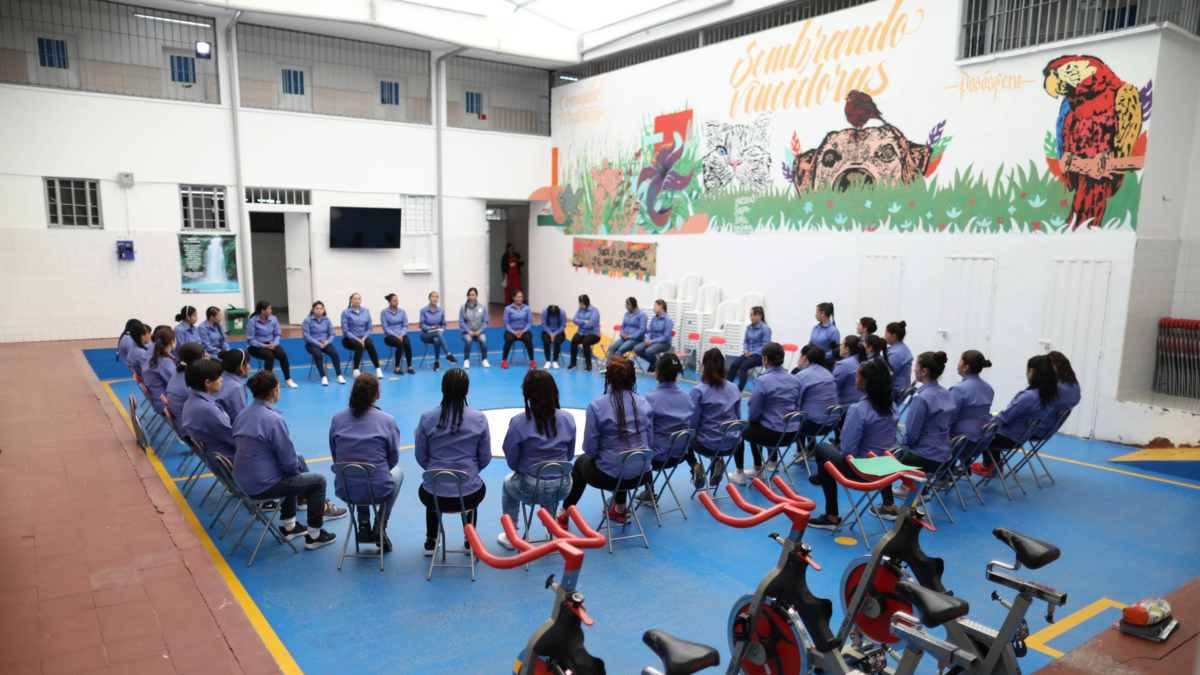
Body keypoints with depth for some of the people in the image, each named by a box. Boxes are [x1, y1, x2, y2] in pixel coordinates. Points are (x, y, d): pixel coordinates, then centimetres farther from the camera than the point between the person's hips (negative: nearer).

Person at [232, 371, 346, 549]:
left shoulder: (243, 414, 2)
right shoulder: (273, 419, -23)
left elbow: (238, 448, 15)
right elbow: (289, 463, -21)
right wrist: (298, 465, 4)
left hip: (244, 481, 9)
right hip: (263, 485, -8)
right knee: (318, 480, 9)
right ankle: (314, 536, 19)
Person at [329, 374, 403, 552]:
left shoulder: (337, 418, -1)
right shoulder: (387, 420, -9)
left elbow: (335, 455, 8)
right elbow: (393, 459, 0)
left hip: (344, 490, 3)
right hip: (377, 490, -3)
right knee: (397, 472, 32)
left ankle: (363, 525, 26)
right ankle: (380, 527, 22)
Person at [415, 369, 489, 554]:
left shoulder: (427, 417, -6)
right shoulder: (479, 418, -8)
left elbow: (421, 457, 2)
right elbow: (485, 458, 0)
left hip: (435, 495, 1)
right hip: (469, 494, -1)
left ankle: (431, 542, 41)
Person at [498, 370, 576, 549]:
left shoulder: (518, 421, -14)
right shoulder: (568, 418, -4)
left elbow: (511, 461, -5)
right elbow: (570, 455, 6)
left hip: (531, 490, -3)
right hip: (563, 488, 3)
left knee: (508, 483, 32)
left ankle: (511, 536, 34)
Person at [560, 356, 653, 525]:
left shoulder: (597, 405, -15)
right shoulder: (644, 403, -2)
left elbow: (590, 448, -10)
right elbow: (649, 440, 6)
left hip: (610, 475, -4)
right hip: (642, 473, 4)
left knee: (582, 461, 30)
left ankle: (564, 513, 39)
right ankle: (620, 509, 46)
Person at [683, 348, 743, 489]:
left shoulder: (698, 390, -15)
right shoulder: (734, 388, 1)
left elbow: (693, 424, -12)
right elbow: (738, 419, 8)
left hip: (708, 445, -4)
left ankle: (695, 466, 5)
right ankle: (718, 461, 13)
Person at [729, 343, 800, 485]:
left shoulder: (763, 380, -17)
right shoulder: (795, 380, 4)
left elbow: (753, 413, -15)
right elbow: (795, 407, 13)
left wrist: (753, 418, 8)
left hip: (772, 433, -7)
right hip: (791, 433, 7)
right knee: (754, 428, 33)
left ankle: (739, 474, 23)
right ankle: (757, 469, 42)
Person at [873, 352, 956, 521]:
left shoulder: (922, 397, -23)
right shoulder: (946, 394, 3)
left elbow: (911, 433, -22)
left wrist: (902, 444, 0)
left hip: (924, 457, -8)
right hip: (942, 454, 8)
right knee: (902, 450, 33)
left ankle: (888, 508, 12)